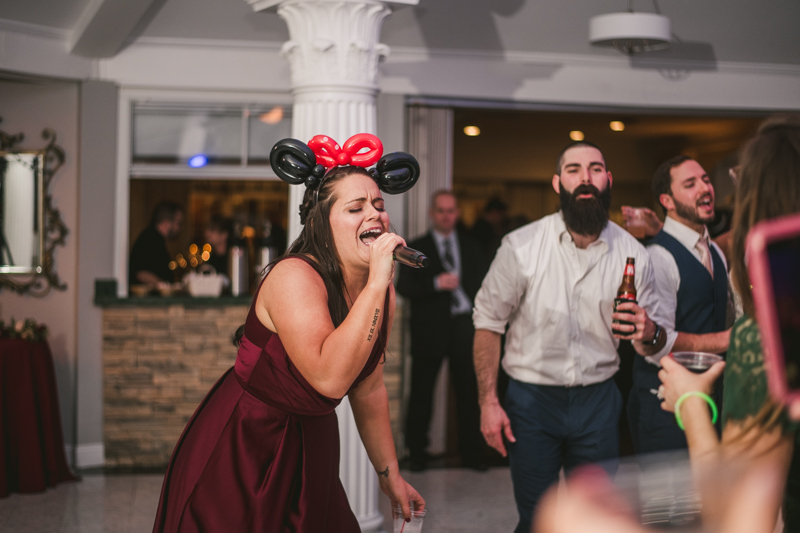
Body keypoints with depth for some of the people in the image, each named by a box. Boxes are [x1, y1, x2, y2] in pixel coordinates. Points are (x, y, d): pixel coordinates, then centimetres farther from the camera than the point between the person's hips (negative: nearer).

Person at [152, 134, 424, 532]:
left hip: (309, 451, 7)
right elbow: (330, 378, -37)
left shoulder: (381, 291, -1)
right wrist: (376, 283, -35)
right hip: (241, 455, -7)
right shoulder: (294, 277, -24)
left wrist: (390, 474, 14)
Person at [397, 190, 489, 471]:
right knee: (421, 392, 1)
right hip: (430, 328, -2)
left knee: (468, 390, 2)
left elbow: (482, 282, 13)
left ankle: (471, 451, 11)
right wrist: (436, 283, -16)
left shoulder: (470, 247, 15)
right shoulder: (416, 248, 6)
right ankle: (417, 453, 10)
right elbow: (404, 286, -3)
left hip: (464, 324, 2)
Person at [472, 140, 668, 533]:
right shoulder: (521, 246, -7)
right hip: (531, 398, -2)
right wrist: (488, 401, -8)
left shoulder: (632, 253, -1)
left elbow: (656, 343, 6)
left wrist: (648, 334, -20)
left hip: (598, 401, 2)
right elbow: (488, 323, -1)